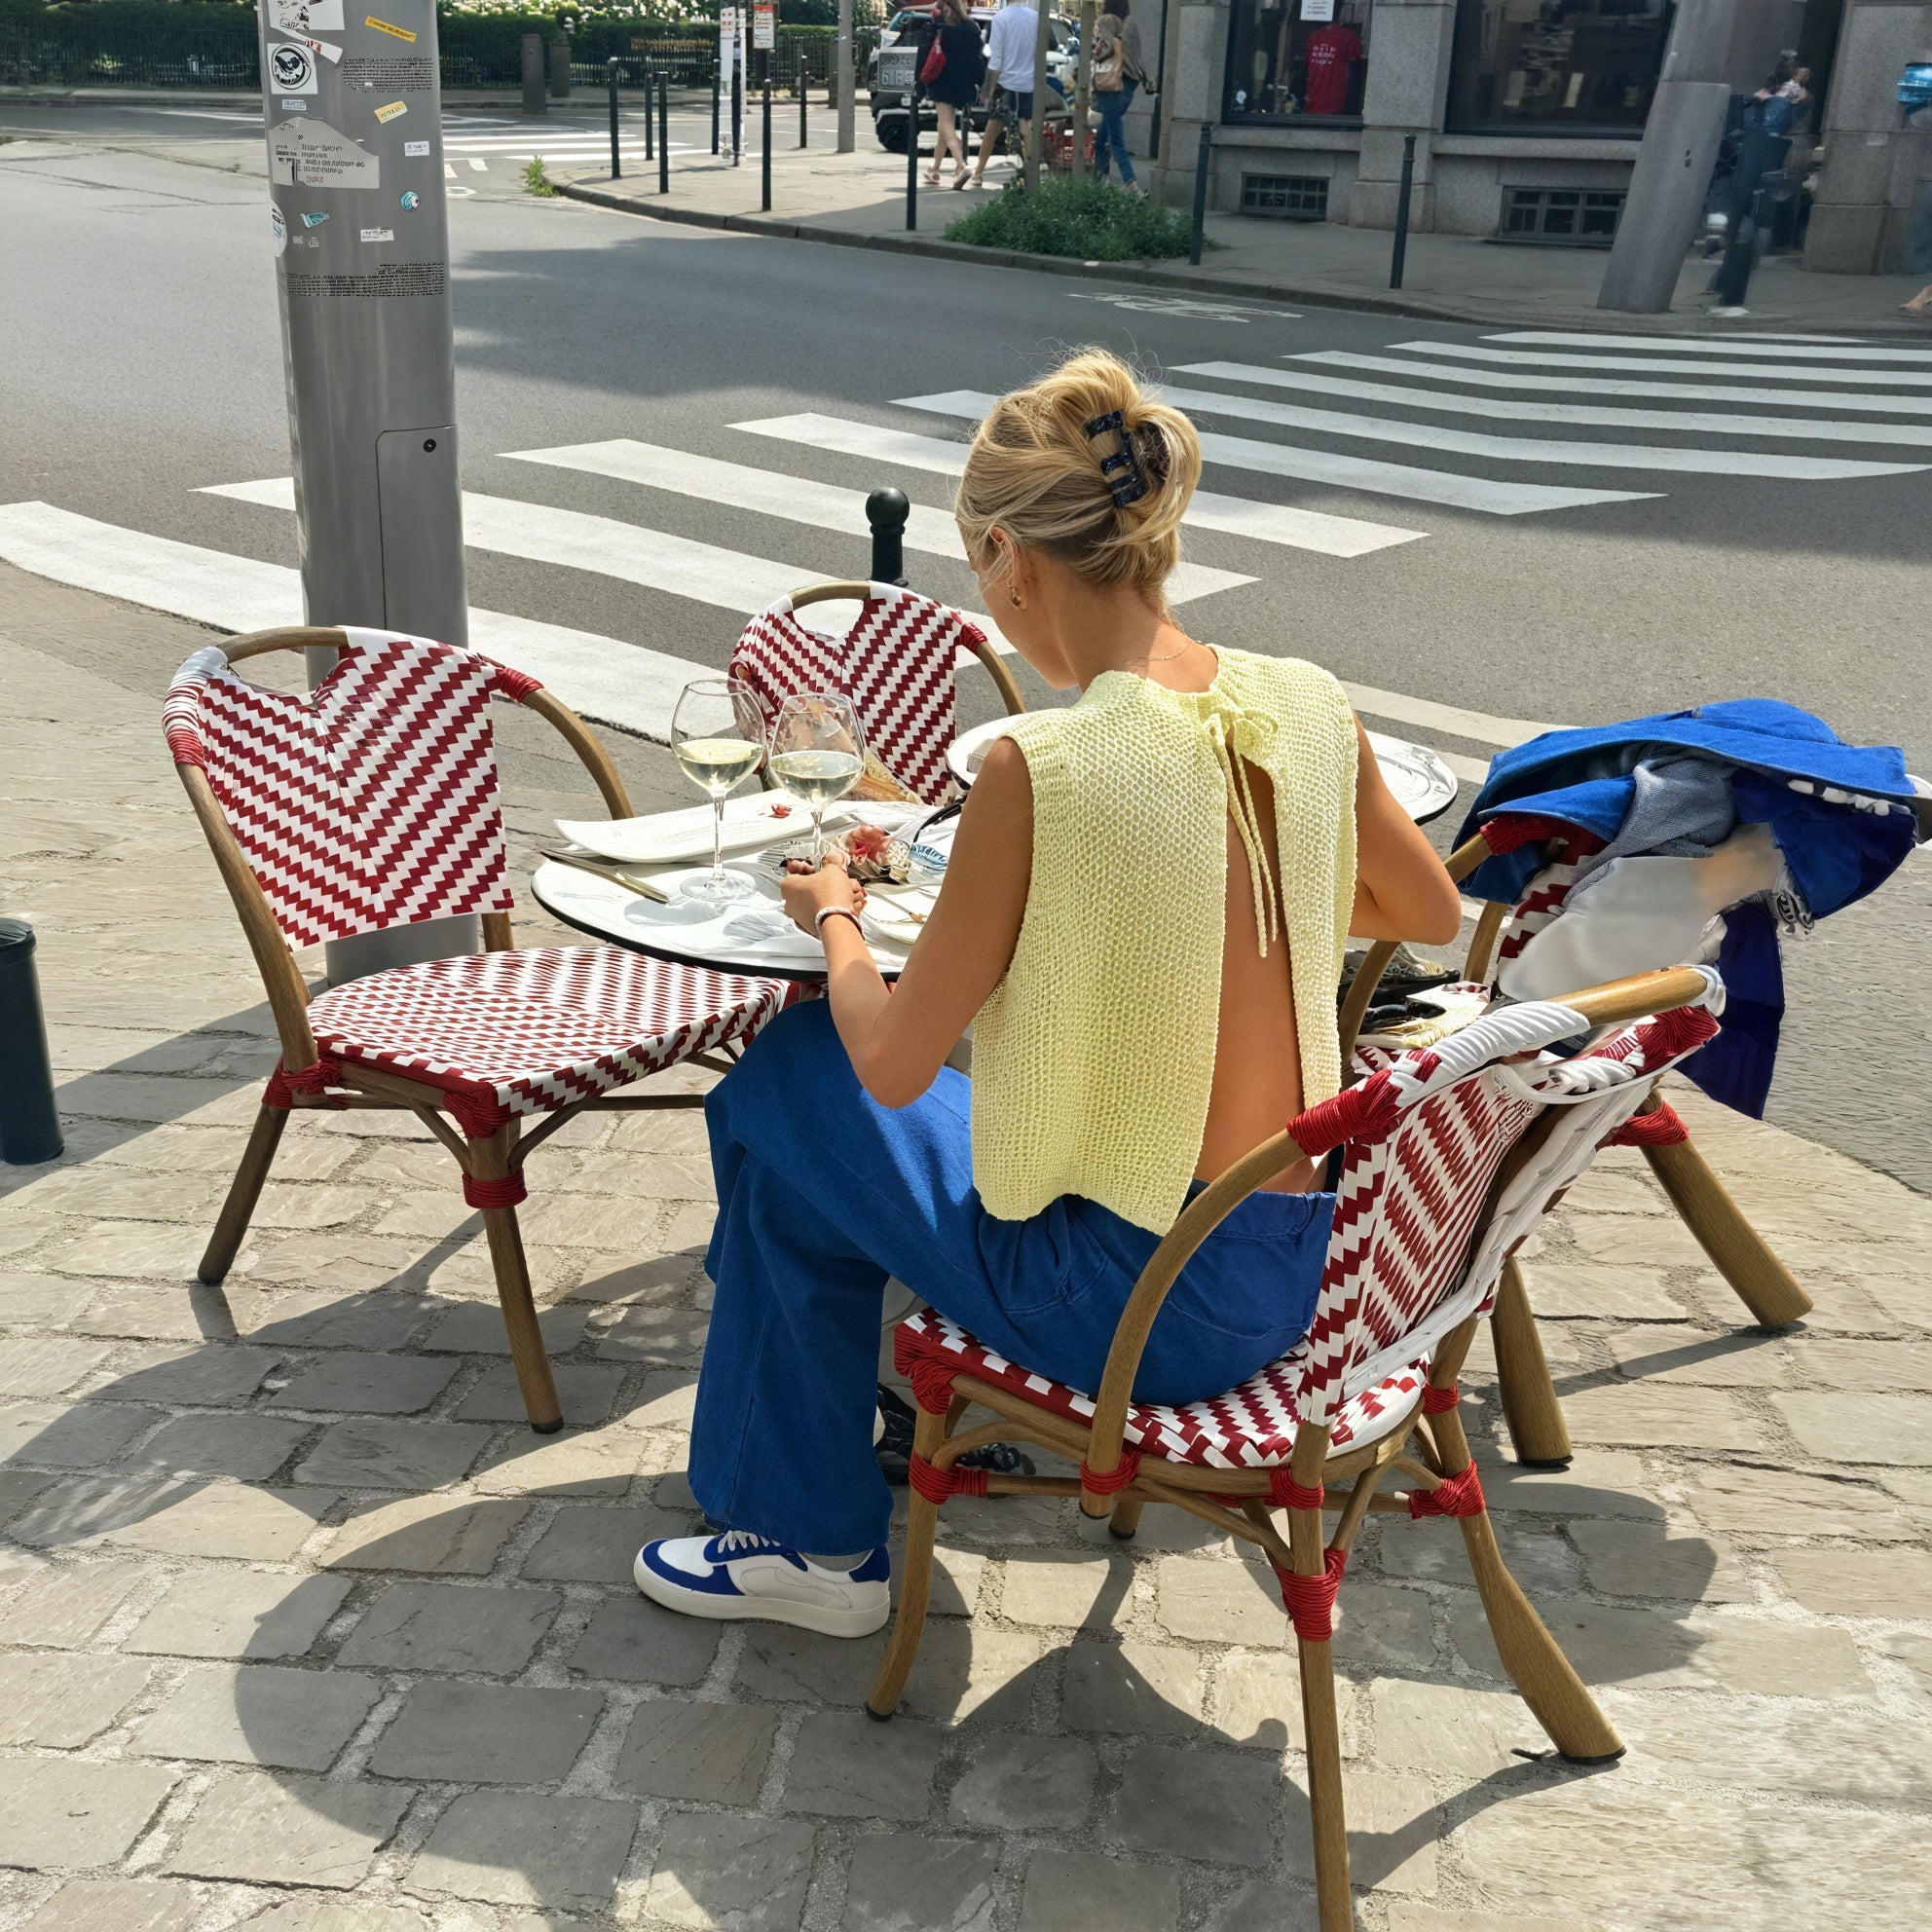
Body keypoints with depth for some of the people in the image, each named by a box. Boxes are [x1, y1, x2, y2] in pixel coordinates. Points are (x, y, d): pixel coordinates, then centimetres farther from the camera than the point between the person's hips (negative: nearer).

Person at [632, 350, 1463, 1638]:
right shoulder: (1310, 707, -4)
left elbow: (893, 1064, -14)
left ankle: (814, 1538, 26)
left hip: (1134, 1304, -7)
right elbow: (1432, 915, 14)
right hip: (1289, 1274, 7)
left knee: (785, 1084, 12)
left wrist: (835, 919, 5)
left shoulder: (1043, 770, -24)